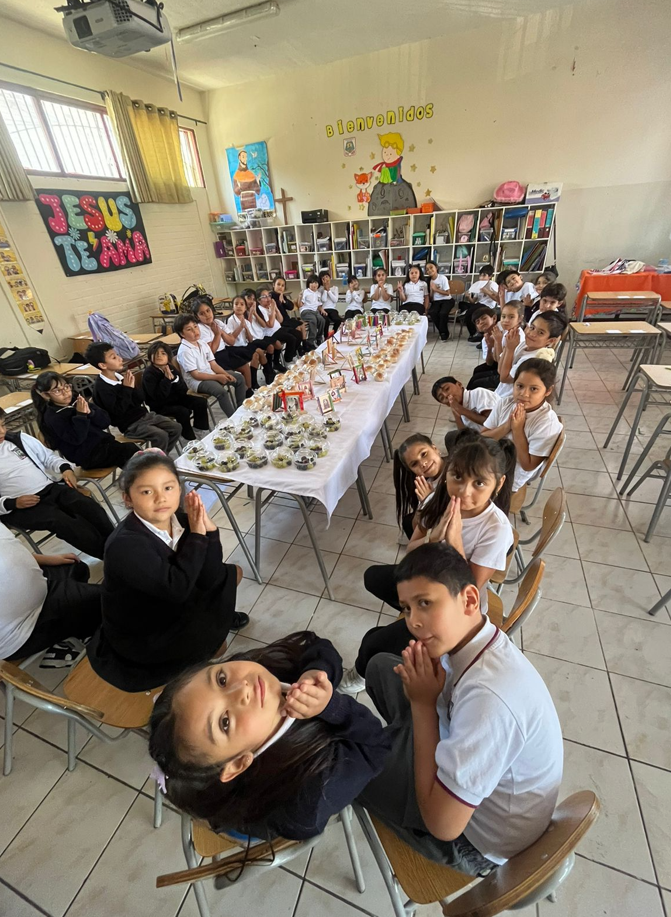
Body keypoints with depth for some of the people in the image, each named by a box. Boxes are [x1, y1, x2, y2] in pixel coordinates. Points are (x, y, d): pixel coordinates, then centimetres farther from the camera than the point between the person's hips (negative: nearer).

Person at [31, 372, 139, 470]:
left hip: (103, 441, 6)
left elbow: (106, 422, 5)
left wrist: (90, 412, -12)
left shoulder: (78, 401, 9)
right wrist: (81, 415, -20)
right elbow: (76, 439, -17)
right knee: (130, 450, -27)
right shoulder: (52, 416, -6)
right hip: (87, 454, -6)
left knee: (131, 448, -22)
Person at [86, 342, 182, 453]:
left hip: (143, 414, 8)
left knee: (176, 428, 0)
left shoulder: (120, 376, 6)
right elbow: (118, 411, -22)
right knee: (161, 436, -27)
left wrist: (132, 387, -11)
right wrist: (127, 388, -19)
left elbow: (140, 400, 8)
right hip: (129, 424, -8)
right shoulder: (101, 387, -15)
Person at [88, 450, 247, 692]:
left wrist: (208, 528, -28)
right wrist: (198, 534, -31)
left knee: (231, 573, 6)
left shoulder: (182, 520, -15)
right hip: (141, 639, -6)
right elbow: (177, 587, -36)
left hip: (172, 608, 6)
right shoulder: (124, 545, -32)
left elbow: (209, 580, -16)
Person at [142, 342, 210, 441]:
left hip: (176, 399, 7)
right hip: (160, 406, -7)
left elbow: (184, 391, -5)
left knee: (201, 402, -3)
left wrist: (173, 378, -21)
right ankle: (190, 438, -10)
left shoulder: (171, 368, 1)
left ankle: (199, 429, 11)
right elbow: (159, 397, -27)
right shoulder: (148, 374, -17)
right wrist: (167, 379, -27)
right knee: (183, 411, -30)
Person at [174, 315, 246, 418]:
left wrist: (226, 374, -12)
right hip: (196, 381, -8)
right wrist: (217, 377, -23)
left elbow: (213, 364, 6)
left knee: (239, 378, 1)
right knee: (220, 390, -35)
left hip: (210, 374, 9)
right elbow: (195, 375, -20)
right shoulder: (184, 351, -17)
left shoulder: (203, 344, 7)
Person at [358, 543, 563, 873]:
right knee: (381, 666, 7)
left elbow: (442, 824, -32)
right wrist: (424, 689, -18)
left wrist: (422, 703, -29)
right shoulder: (470, 637, -17)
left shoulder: (489, 696, -42)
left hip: (477, 840, -6)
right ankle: (400, 744, 33)